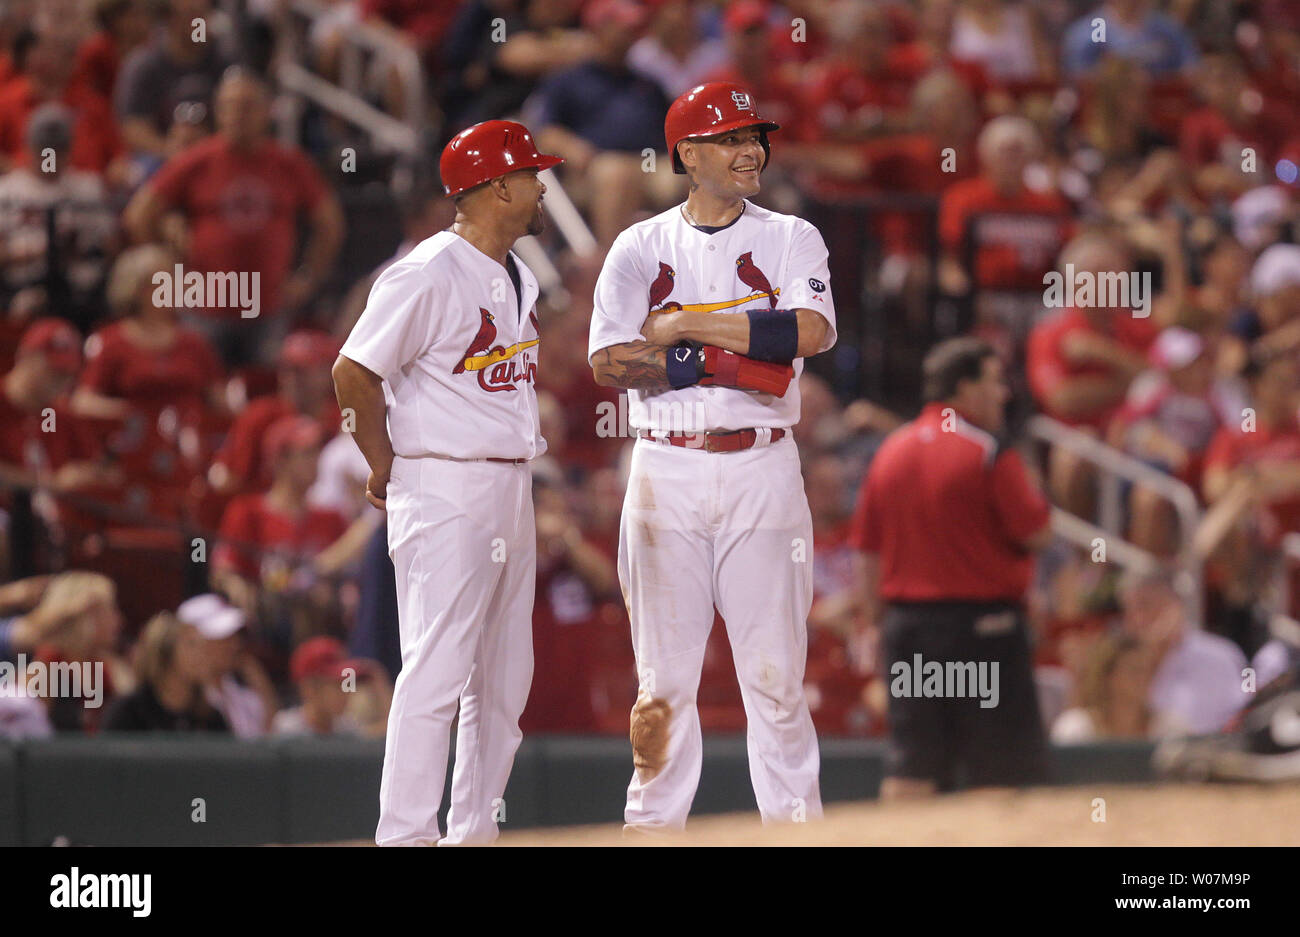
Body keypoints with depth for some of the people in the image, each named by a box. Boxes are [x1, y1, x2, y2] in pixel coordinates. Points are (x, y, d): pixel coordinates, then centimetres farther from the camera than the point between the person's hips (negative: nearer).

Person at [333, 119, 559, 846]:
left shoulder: (520, 279, 14)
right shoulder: (430, 275, -14)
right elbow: (355, 371, -14)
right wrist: (387, 469, -6)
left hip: (512, 485, 9)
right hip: (446, 492, -9)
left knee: (505, 678, 10)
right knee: (437, 670, -12)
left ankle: (474, 832, 17)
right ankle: (406, 838, -11)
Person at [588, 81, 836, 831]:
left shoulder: (791, 239, 7)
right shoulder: (640, 248, 7)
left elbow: (812, 331, -12)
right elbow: (611, 362, -5)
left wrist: (685, 326, -10)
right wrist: (720, 364, -14)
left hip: (763, 468, 0)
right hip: (666, 471, 0)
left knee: (776, 669, -2)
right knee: (663, 673, 1)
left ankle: (796, 824, 2)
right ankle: (653, 825, 6)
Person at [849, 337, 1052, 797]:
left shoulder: (890, 452, 7)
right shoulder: (989, 453, -10)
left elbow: (868, 552, 10)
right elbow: (1036, 534, -10)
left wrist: (880, 622, 19)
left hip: (907, 620, 5)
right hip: (983, 619, -5)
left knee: (910, 775, 3)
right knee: (1006, 774, 1)